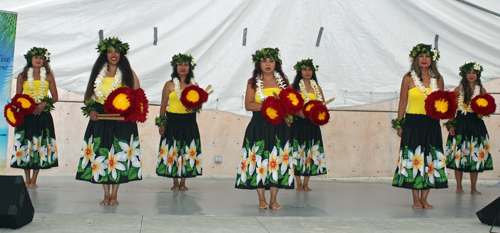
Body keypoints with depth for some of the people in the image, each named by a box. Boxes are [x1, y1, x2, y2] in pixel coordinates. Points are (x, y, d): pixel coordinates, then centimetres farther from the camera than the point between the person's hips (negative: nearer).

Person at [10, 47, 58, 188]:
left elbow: (55, 97, 6)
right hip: (26, 114, 1)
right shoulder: (22, 76, 9)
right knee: (25, 145, 0)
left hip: (43, 114, 0)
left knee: (40, 146, -2)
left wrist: (44, 104, -11)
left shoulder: (48, 77, 7)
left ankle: (33, 180, 5)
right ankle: (27, 179, 11)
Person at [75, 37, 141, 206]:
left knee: (119, 156, -3)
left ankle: (114, 195, 8)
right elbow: (89, 95, 12)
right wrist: (91, 110, -5)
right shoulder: (98, 73, 9)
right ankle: (106, 195, 11)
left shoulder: (128, 73, 4)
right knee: (101, 155, 1)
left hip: (122, 120, -2)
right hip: (101, 118, 2)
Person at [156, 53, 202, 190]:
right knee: (173, 152, 2)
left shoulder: (194, 85, 8)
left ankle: (183, 182, 16)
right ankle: (175, 183, 14)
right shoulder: (169, 85, 2)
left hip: (189, 123, 2)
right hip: (173, 122, -2)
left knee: (188, 152, 4)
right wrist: (161, 124, -2)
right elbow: (163, 106, 2)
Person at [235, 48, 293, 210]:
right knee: (259, 160, -4)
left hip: (279, 126, 1)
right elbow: (248, 105, -4)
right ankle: (262, 199, 5)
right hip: (258, 126, -1)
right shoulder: (253, 83, 6)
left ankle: (274, 200, 5)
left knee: (277, 160, -2)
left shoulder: (283, 81, 11)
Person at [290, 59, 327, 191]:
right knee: (297, 151, -3)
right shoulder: (294, 87, 2)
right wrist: (298, 112, -19)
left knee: (311, 152, 3)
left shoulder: (317, 88, 12)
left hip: (312, 124, 3)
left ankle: (306, 184, 12)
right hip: (298, 123, -3)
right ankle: (299, 184, 6)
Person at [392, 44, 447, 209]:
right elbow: (402, 102, 2)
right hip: (413, 123, -2)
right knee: (413, 159, -2)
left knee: (430, 160, 3)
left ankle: (424, 199, 13)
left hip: (432, 124, 3)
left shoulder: (438, 79, 8)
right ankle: (416, 200, 9)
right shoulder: (409, 78, 1)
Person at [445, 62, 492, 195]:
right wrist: (451, 125, -5)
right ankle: (459, 187, 10)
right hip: (460, 124, -2)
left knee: (476, 156, 4)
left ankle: (473, 188, 14)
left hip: (476, 124, 2)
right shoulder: (458, 90, 1)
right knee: (459, 155, 0)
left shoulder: (482, 90, 6)